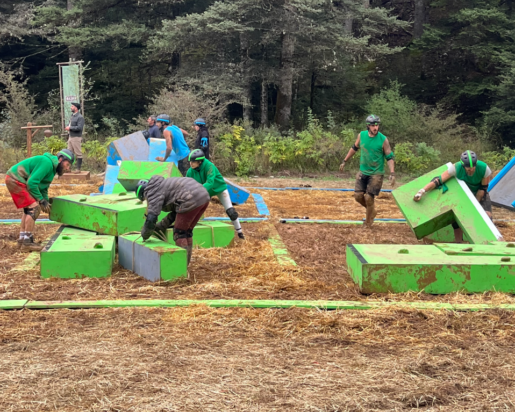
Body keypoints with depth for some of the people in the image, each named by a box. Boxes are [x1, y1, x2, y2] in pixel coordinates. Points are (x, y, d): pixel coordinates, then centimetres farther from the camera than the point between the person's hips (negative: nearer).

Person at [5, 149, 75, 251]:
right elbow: (32, 183, -24)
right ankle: (27, 242, -12)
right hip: (15, 180, -11)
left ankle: (22, 237, 25)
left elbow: (43, 188, 20)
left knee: (28, 207, 18)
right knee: (34, 207, -13)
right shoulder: (47, 163, -20)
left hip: (14, 179, 11)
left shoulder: (52, 167, 13)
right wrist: (41, 200, -14)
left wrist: (46, 202, 6)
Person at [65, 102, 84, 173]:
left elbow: (79, 127, -20)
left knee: (78, 154, -3)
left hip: (76, 138, -9)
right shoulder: (72, 116, 16)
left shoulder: (80, 117, -11)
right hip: (70, 137, 9)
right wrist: (68, 128, 10)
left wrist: (70, 128, -14)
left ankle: (78, 169, 1)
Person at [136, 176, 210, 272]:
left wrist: (145, 235, 11)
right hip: (204, 196, 9)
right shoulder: (163, 185, 30)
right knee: (187, 232, 20)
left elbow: (151, 218, -6)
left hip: (192, 200, -9)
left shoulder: (154, 193, 2)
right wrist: (161, 226, 31)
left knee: (179, 233, 3)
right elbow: (176, 212, 33)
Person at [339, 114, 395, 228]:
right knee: (358, 196, -1)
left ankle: (368, 224, 10)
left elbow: (390, 158, -9)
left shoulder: (383, 140, -14)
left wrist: (392, 173, -20)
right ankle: (372, 211, 28)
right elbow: (354, 148, 15)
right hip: (363, 171, 4)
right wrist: (344, 161, 20)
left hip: (376, 173, -4)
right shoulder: (361, 135, -3)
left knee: (369, 198, -9)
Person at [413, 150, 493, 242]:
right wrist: (421, 191, -46)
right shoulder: (456, 168, -36)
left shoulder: (484, 169, -35)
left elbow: (483, 188, -19)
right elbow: (438, 180, -36)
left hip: (480, 194, 0)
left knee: (487, 216, -16)